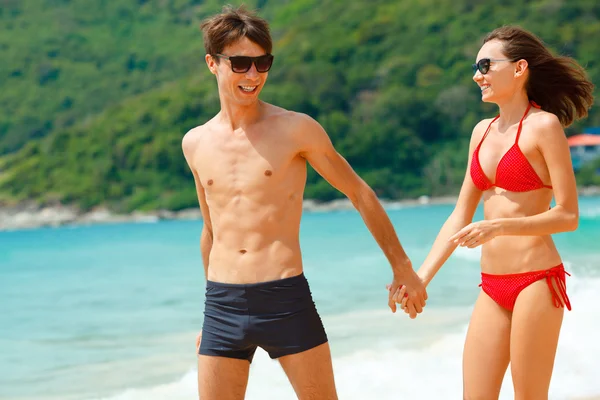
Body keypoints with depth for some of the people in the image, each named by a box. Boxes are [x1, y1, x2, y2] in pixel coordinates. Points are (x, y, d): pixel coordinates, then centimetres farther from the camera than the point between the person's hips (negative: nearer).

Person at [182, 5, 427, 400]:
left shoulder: (296, 130, -2)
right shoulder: (196, 143, 9)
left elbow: (362, 195, 7)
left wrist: (402, 268, 10)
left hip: (286, 300, -3)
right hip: (222, 306, 3)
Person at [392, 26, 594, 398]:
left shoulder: (544, 125, -8)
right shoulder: (483, 131, 12)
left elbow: (568, 216, -12)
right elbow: (461, 216, 14)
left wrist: (497, 227, -23)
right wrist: (421, 277, 5)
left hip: (537, 280, -6)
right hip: (493, 287, 7)